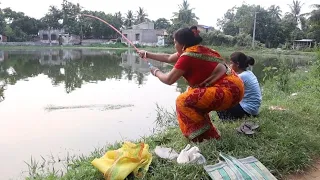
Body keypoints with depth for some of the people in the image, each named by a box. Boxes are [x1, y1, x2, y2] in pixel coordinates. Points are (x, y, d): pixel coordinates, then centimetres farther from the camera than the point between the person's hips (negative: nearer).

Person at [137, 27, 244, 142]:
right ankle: (210, 134, 27)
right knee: (191, 95, 23)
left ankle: (203, 138, 2)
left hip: (228, 91, -10)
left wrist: (156, 72, 11)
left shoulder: (188, 56, -15)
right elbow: (168, 58, 25)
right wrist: (147, 54, 33)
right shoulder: (196, 50, 13)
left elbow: (169, 80, -10)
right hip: (232, 86, 10)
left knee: (183, 101, -8)